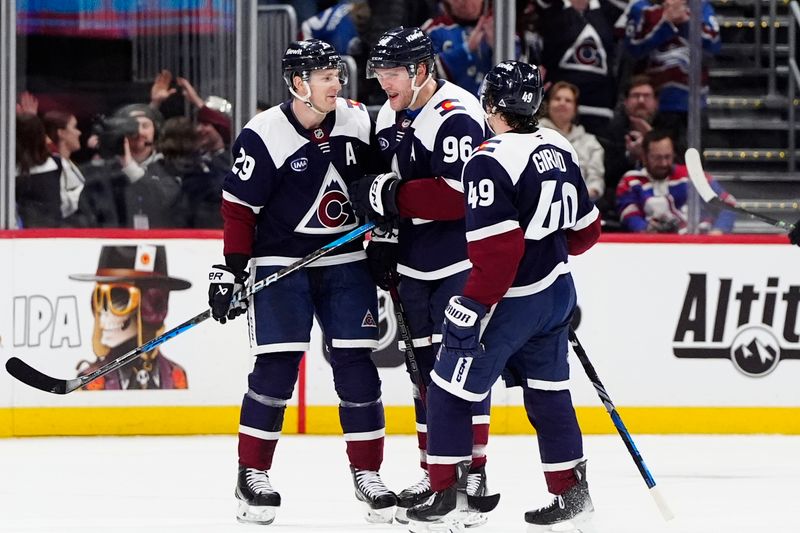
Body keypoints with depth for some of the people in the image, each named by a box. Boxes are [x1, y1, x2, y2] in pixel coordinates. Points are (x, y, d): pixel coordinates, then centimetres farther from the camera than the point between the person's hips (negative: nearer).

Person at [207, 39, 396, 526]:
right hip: (280, 263, -4)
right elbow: (239, 207, -10)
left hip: (345, 262, 4)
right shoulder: (264, 135, -14)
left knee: (356, 365, 1)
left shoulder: (358, 121, 0)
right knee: (277, 366, -9)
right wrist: (232, 271, -12)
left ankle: (367, 473, 9)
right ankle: (253, 475, 1)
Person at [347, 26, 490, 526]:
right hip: (416, 265, 9)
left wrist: (393, 198, -23)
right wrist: (384, 241, 15)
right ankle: (434, 472, 17)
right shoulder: (391, 117, 11)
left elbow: (462, 193, -27)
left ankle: (472, 476, -8)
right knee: (426, 367, 11)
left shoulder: (455, 116, -19)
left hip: (460, 263, -9)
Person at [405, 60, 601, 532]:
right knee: (548, 393, 16)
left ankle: (448, 493, 5)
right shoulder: (560, 148, 5)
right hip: (557, 293, 8)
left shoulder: (491, 162, -20)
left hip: (509, 301, -8)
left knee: (451, 390, 3)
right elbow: (586, 230, 14)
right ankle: (572, 493, 18)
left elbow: (497, 250, -25)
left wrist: (472, 308, -20)